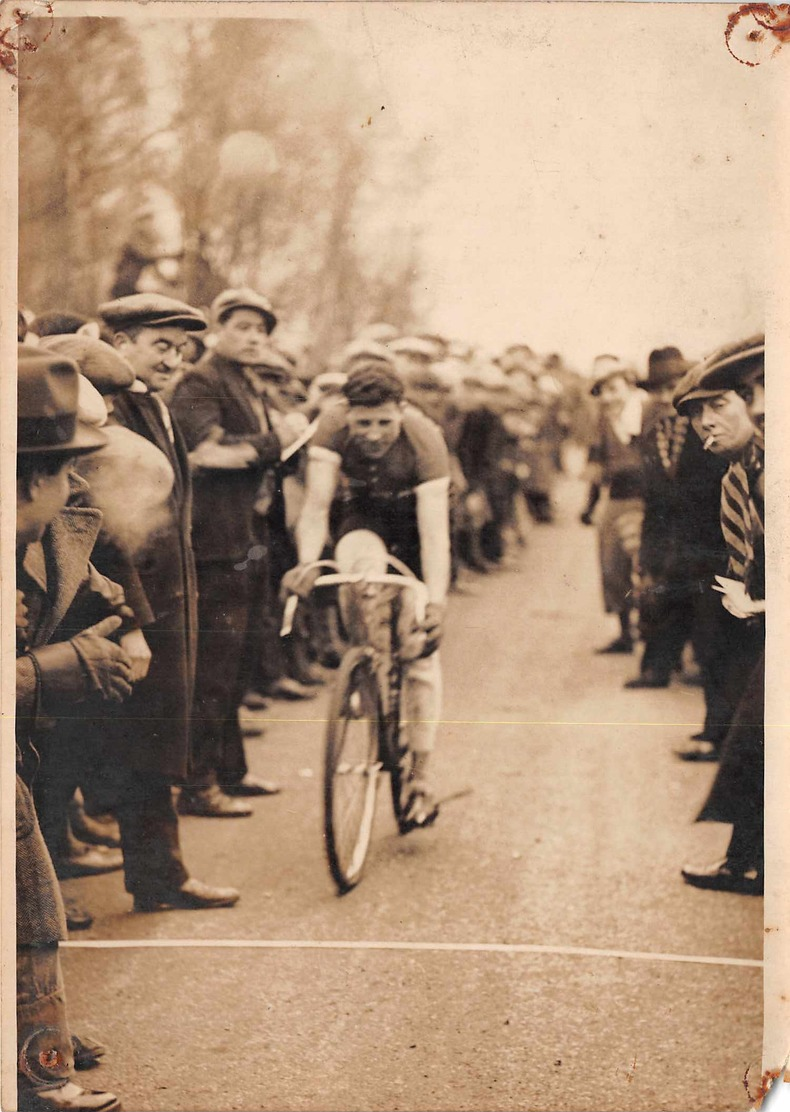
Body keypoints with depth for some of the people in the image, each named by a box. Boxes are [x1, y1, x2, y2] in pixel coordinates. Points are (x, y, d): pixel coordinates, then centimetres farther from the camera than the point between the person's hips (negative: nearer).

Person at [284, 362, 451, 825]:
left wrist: (437, 601, -49)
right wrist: (307, 563, -50)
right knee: (361, 564, -37)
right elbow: (316, 505, -32)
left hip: (414, 514, -1)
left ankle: (420, 774, 9)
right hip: (362, 514, 1)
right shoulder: (333, 428, -28)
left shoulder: (425, 438, -33)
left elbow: (434, 531, -37)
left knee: (422, 646, -3)